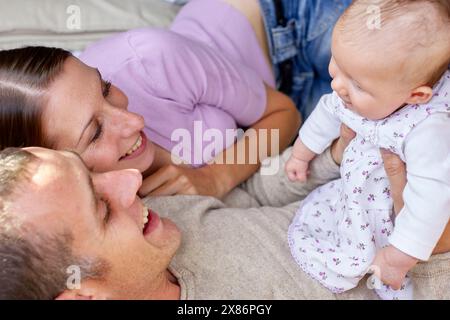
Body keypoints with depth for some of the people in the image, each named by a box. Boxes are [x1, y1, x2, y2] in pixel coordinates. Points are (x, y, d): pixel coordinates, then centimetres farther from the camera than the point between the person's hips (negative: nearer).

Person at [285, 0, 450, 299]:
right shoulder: (363, 82, -18)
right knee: (304, 228, 12)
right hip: (354, 193, 7)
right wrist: (301, 155, 20)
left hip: (393, 215, -7)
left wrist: (396, 261, -26)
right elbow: (329, 113, 3)